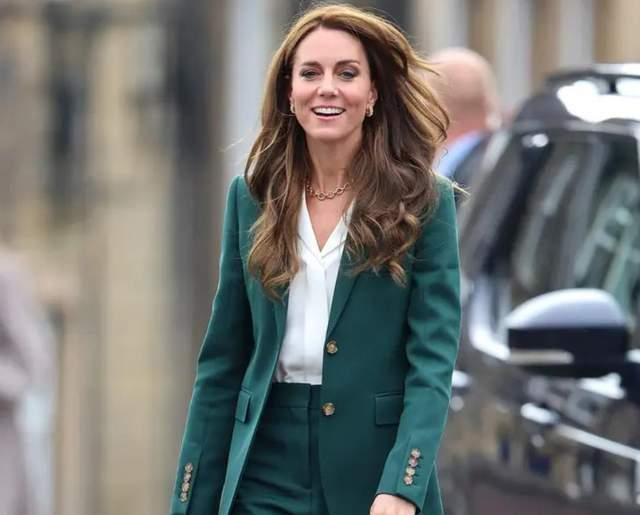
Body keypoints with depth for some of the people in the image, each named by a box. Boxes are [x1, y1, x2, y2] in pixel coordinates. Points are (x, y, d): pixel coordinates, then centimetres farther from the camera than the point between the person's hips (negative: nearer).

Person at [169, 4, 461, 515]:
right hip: (268, 470, 2)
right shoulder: (252, 197, 5)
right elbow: (223, 361, 7)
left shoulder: (423, 202, -4)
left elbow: (433, 358, -10)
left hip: (375, 469, -2)